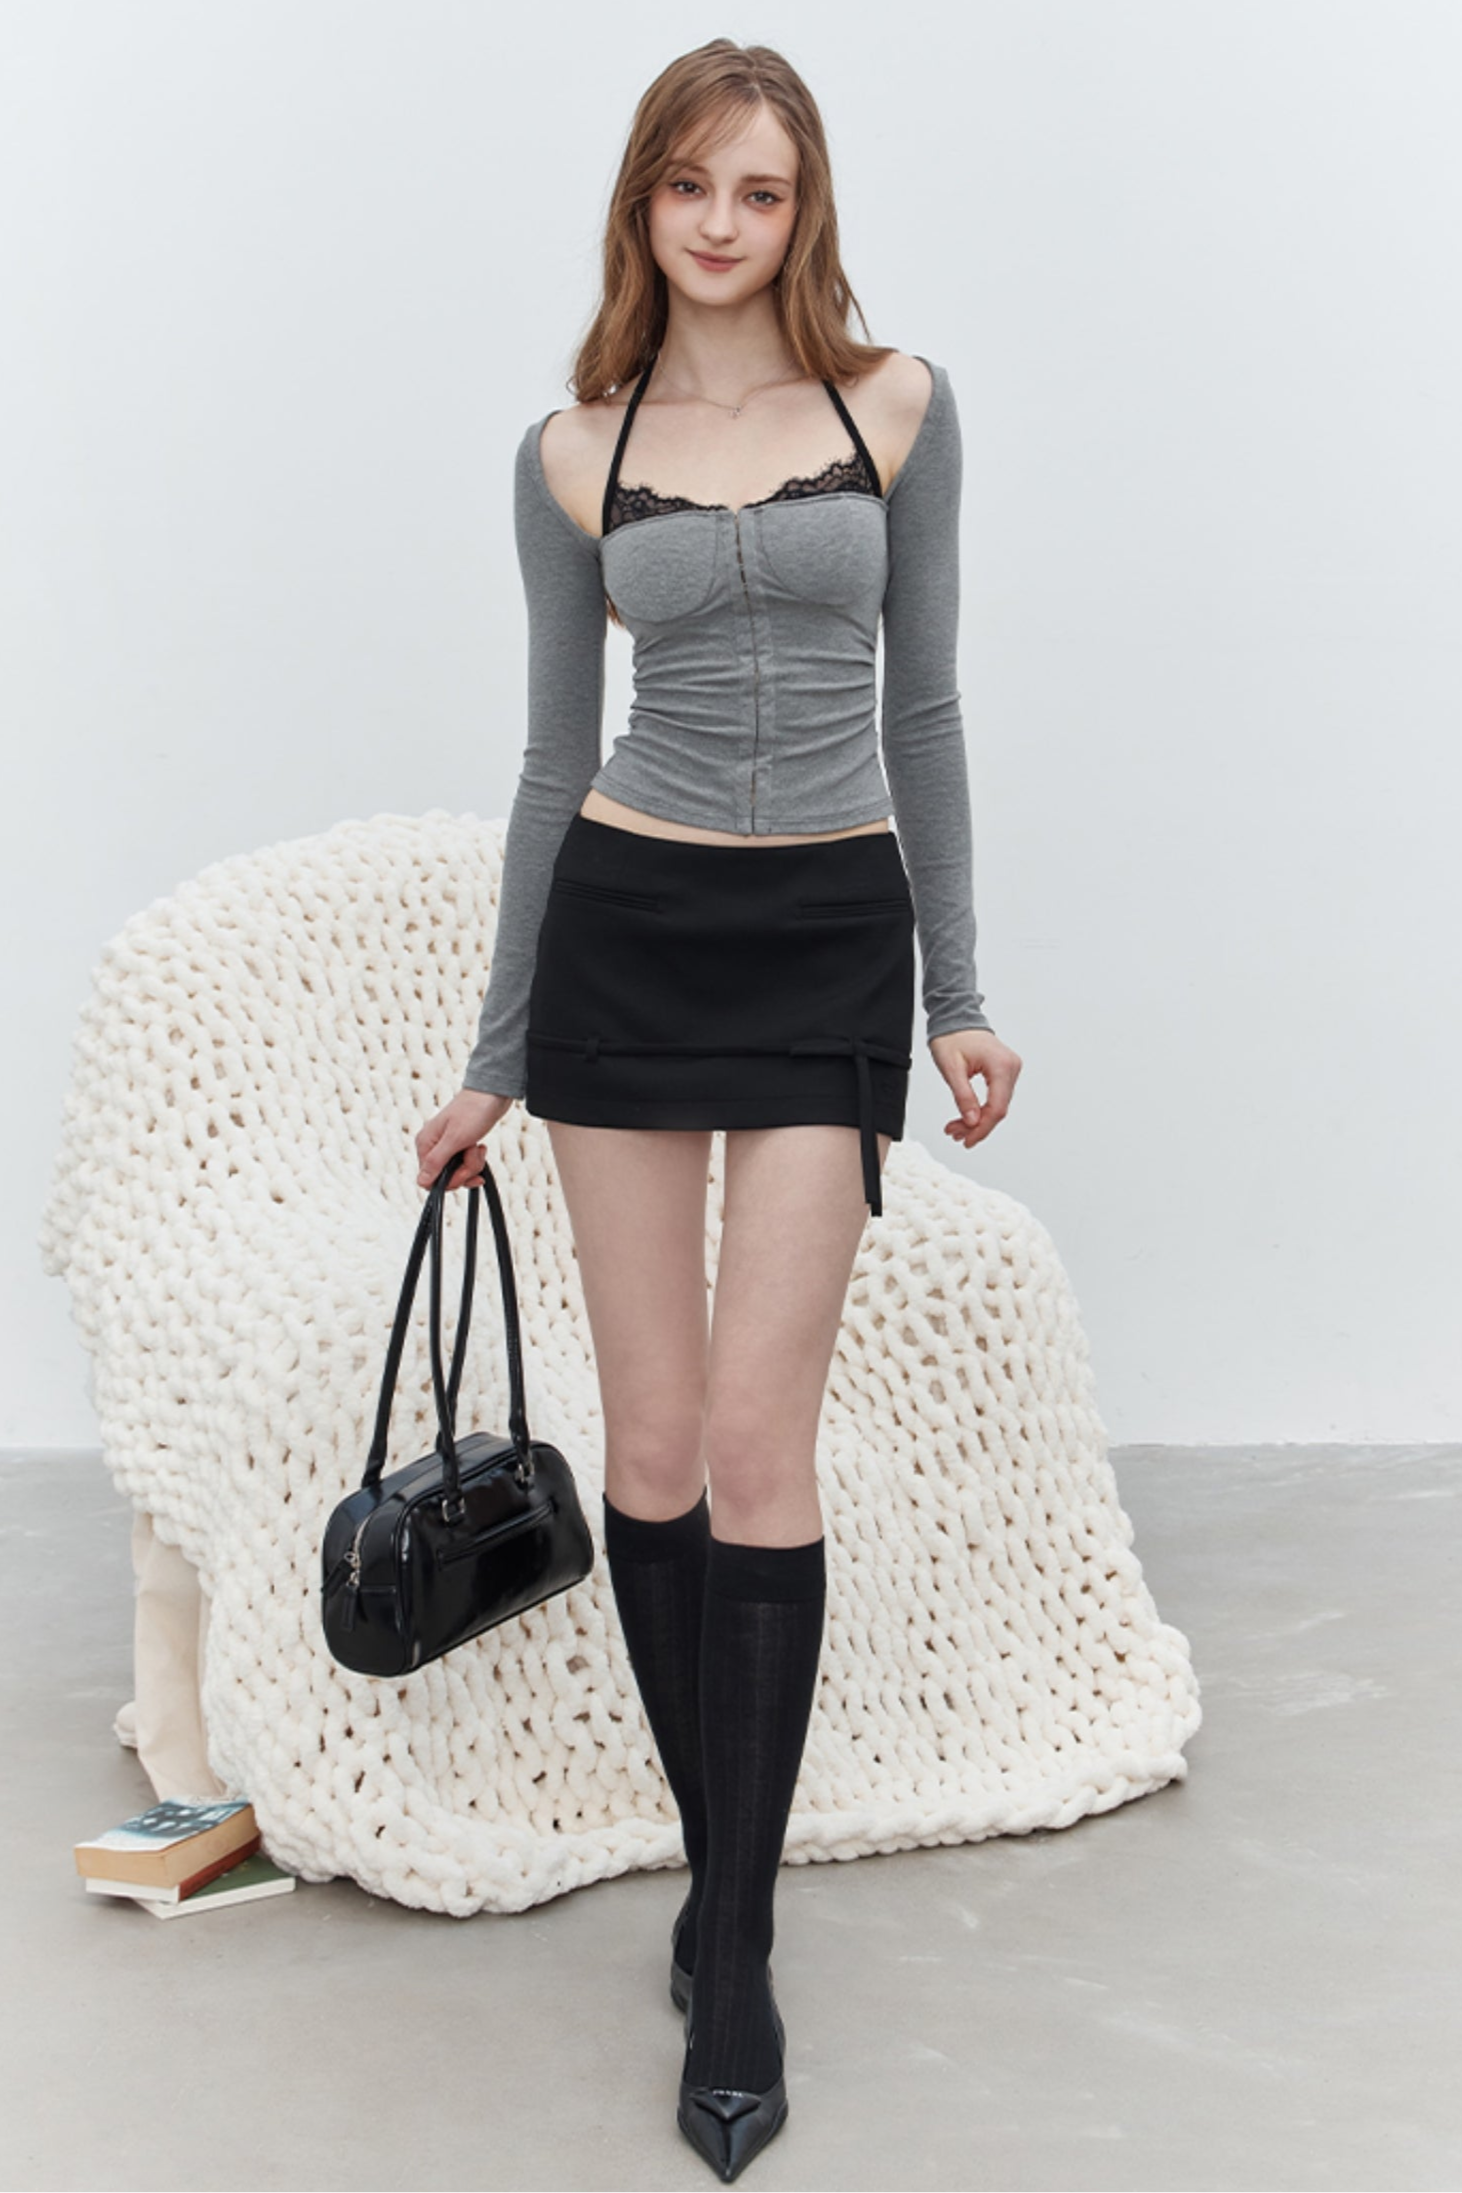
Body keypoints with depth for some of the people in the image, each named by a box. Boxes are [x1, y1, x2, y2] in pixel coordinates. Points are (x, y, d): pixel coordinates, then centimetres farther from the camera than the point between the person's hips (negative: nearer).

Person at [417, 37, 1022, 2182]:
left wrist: (962, 993, 4)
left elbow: (920, 706, 7)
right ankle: (718, 1849, 22)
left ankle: (737, 1953, 3)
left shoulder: (899, 405, 4)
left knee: (759, 1440, -7)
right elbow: (557, 755, 9)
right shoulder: (573, 452, 6)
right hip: (626, 934, 2)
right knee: (653, 1439, 3)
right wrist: (495, 1053, 10)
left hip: (833, 941, -1)